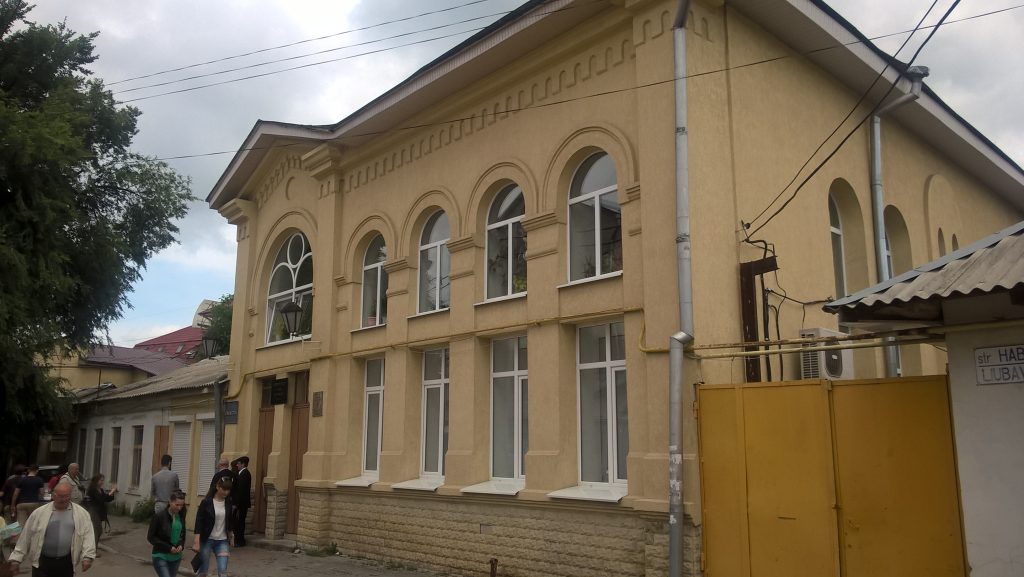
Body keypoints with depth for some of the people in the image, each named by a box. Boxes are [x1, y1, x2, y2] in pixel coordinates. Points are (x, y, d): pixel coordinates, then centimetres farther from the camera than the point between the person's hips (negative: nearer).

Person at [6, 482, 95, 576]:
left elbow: (88, 535, -4)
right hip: (42, 561, -1)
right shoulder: (39, 513, 1)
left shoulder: (81, 513, 0)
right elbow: (26, 536, 6)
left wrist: (87, 556, -14)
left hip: (66, 563, 1)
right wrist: (16, 558, 5)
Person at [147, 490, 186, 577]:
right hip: (161, 557, -5)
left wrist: (181, 545, -5)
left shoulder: (181, 517, 1)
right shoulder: (159, 517, -14)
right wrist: (168, 548, -16)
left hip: (176, 557, 5)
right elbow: (151, 537, -10)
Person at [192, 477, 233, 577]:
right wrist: (196, 541, -18)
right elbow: (199, 522, -12)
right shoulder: (206, 502, -12)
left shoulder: (228, 503, 1)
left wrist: (230, 539, 19)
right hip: (206, 540, -3)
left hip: (222, 541, 3)